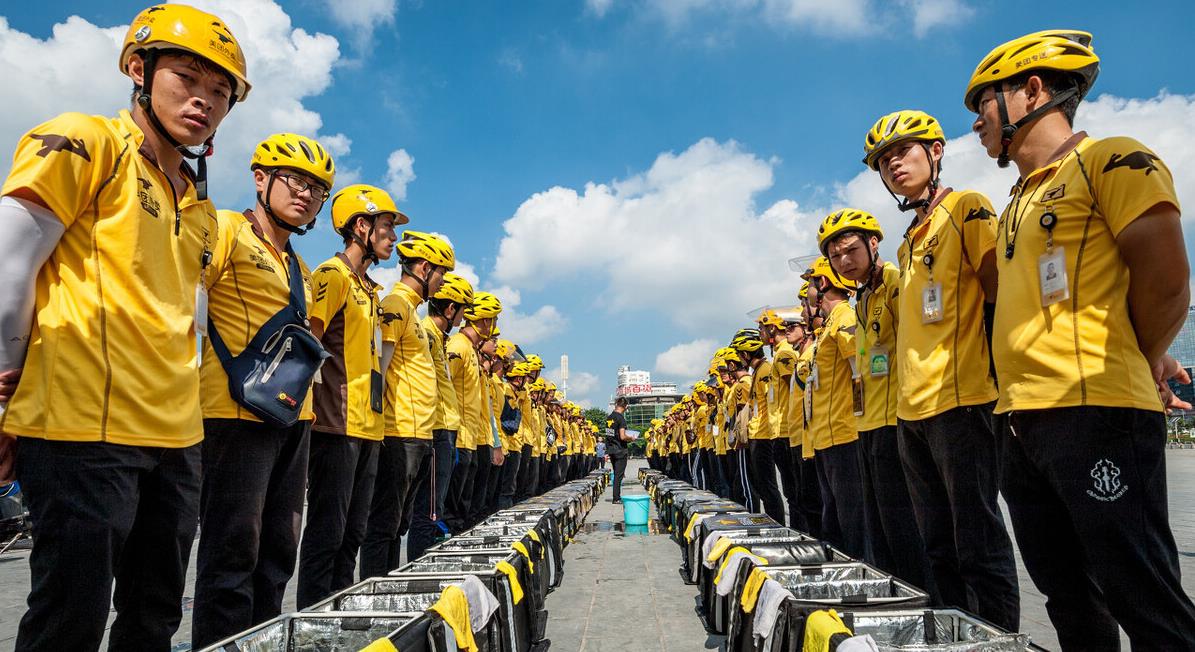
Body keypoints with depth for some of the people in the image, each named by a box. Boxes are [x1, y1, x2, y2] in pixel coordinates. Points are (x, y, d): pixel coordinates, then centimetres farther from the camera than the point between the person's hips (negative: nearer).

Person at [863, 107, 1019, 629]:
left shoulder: (966, 209, -2)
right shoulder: (909, 243, 21)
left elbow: (1001, 294, -10)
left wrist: (997, 373, -14)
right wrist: (908, 391, 18)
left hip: (961, 402, -8)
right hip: (912, 411, 8)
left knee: (978, 545, -4)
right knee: (939, 547, 14)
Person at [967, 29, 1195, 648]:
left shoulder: (1110, 161, -1)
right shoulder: (1020, 204, 22)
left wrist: (1135, 366, 3)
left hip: (1096, 413, -8)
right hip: (1021, 418, 8)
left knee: (1142, 600, -3)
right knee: (1069, 599, 14)